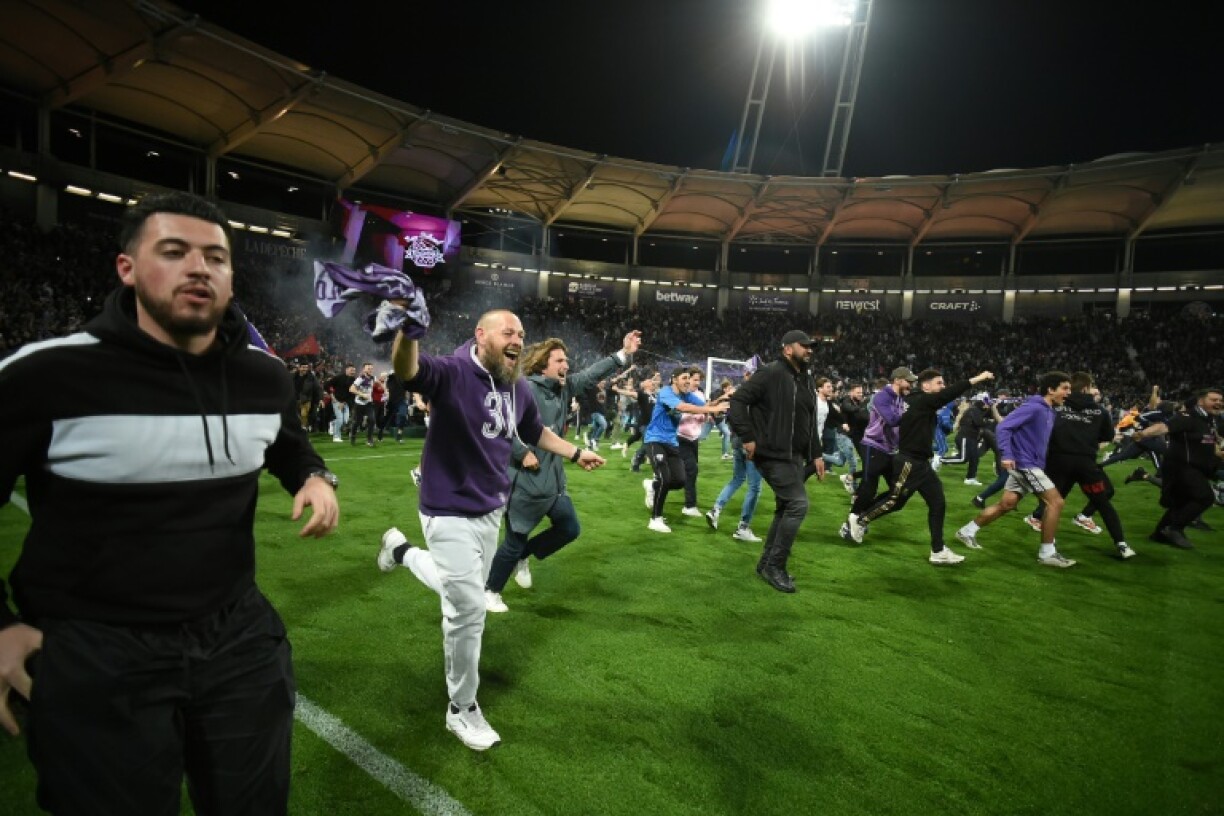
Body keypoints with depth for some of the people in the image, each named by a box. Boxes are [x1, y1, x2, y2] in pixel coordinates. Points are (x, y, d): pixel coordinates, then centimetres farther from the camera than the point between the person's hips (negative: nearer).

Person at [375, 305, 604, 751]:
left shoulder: (519, 389, 0)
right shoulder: (452, 373, -22)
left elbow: (536, 431, 18)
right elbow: (408, 370, -43)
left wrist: (576, 453, 21)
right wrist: (407, 332, -63)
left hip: (491, 511, 7)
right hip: (450, 513, -7)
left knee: (462, 594, 24)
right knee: (469, 610, -2)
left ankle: (403, 550, 51)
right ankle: (461, 709, 23)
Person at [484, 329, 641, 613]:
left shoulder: (564, 386, 5)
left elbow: (592, 374, 11)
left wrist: (624, 353, 5)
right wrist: (522, 453, -23)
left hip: (553, 479, 9)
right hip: (524, 481, -8)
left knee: (570, 528, 15)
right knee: (514, 541, 4)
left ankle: (522, 558, 34)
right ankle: (490, 591, 27)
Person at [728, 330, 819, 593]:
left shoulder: (806, 380, 15)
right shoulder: (771, 373, -13)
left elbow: (810, 421, 22)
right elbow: (738, 400, -17)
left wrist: (816, 453, 18)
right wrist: (747, 437, -19)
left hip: (795, 456, 9)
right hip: (773, 454, -9)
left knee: (785, 509, 12)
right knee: (798, 504, -14)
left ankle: (767, 563, 25)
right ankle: (775, 565, -1)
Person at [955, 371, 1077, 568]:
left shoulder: (1049, 411, 13)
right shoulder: (1033, 407, -15)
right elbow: (1004, 427, -21)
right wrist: (1006, 455, -29)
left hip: (1031, 465, 9)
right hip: (1025, 464, -9)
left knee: (1006, 504, 11)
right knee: (1055, 501, -9)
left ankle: (967, 531, 21)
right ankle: (1047, 553, 0)